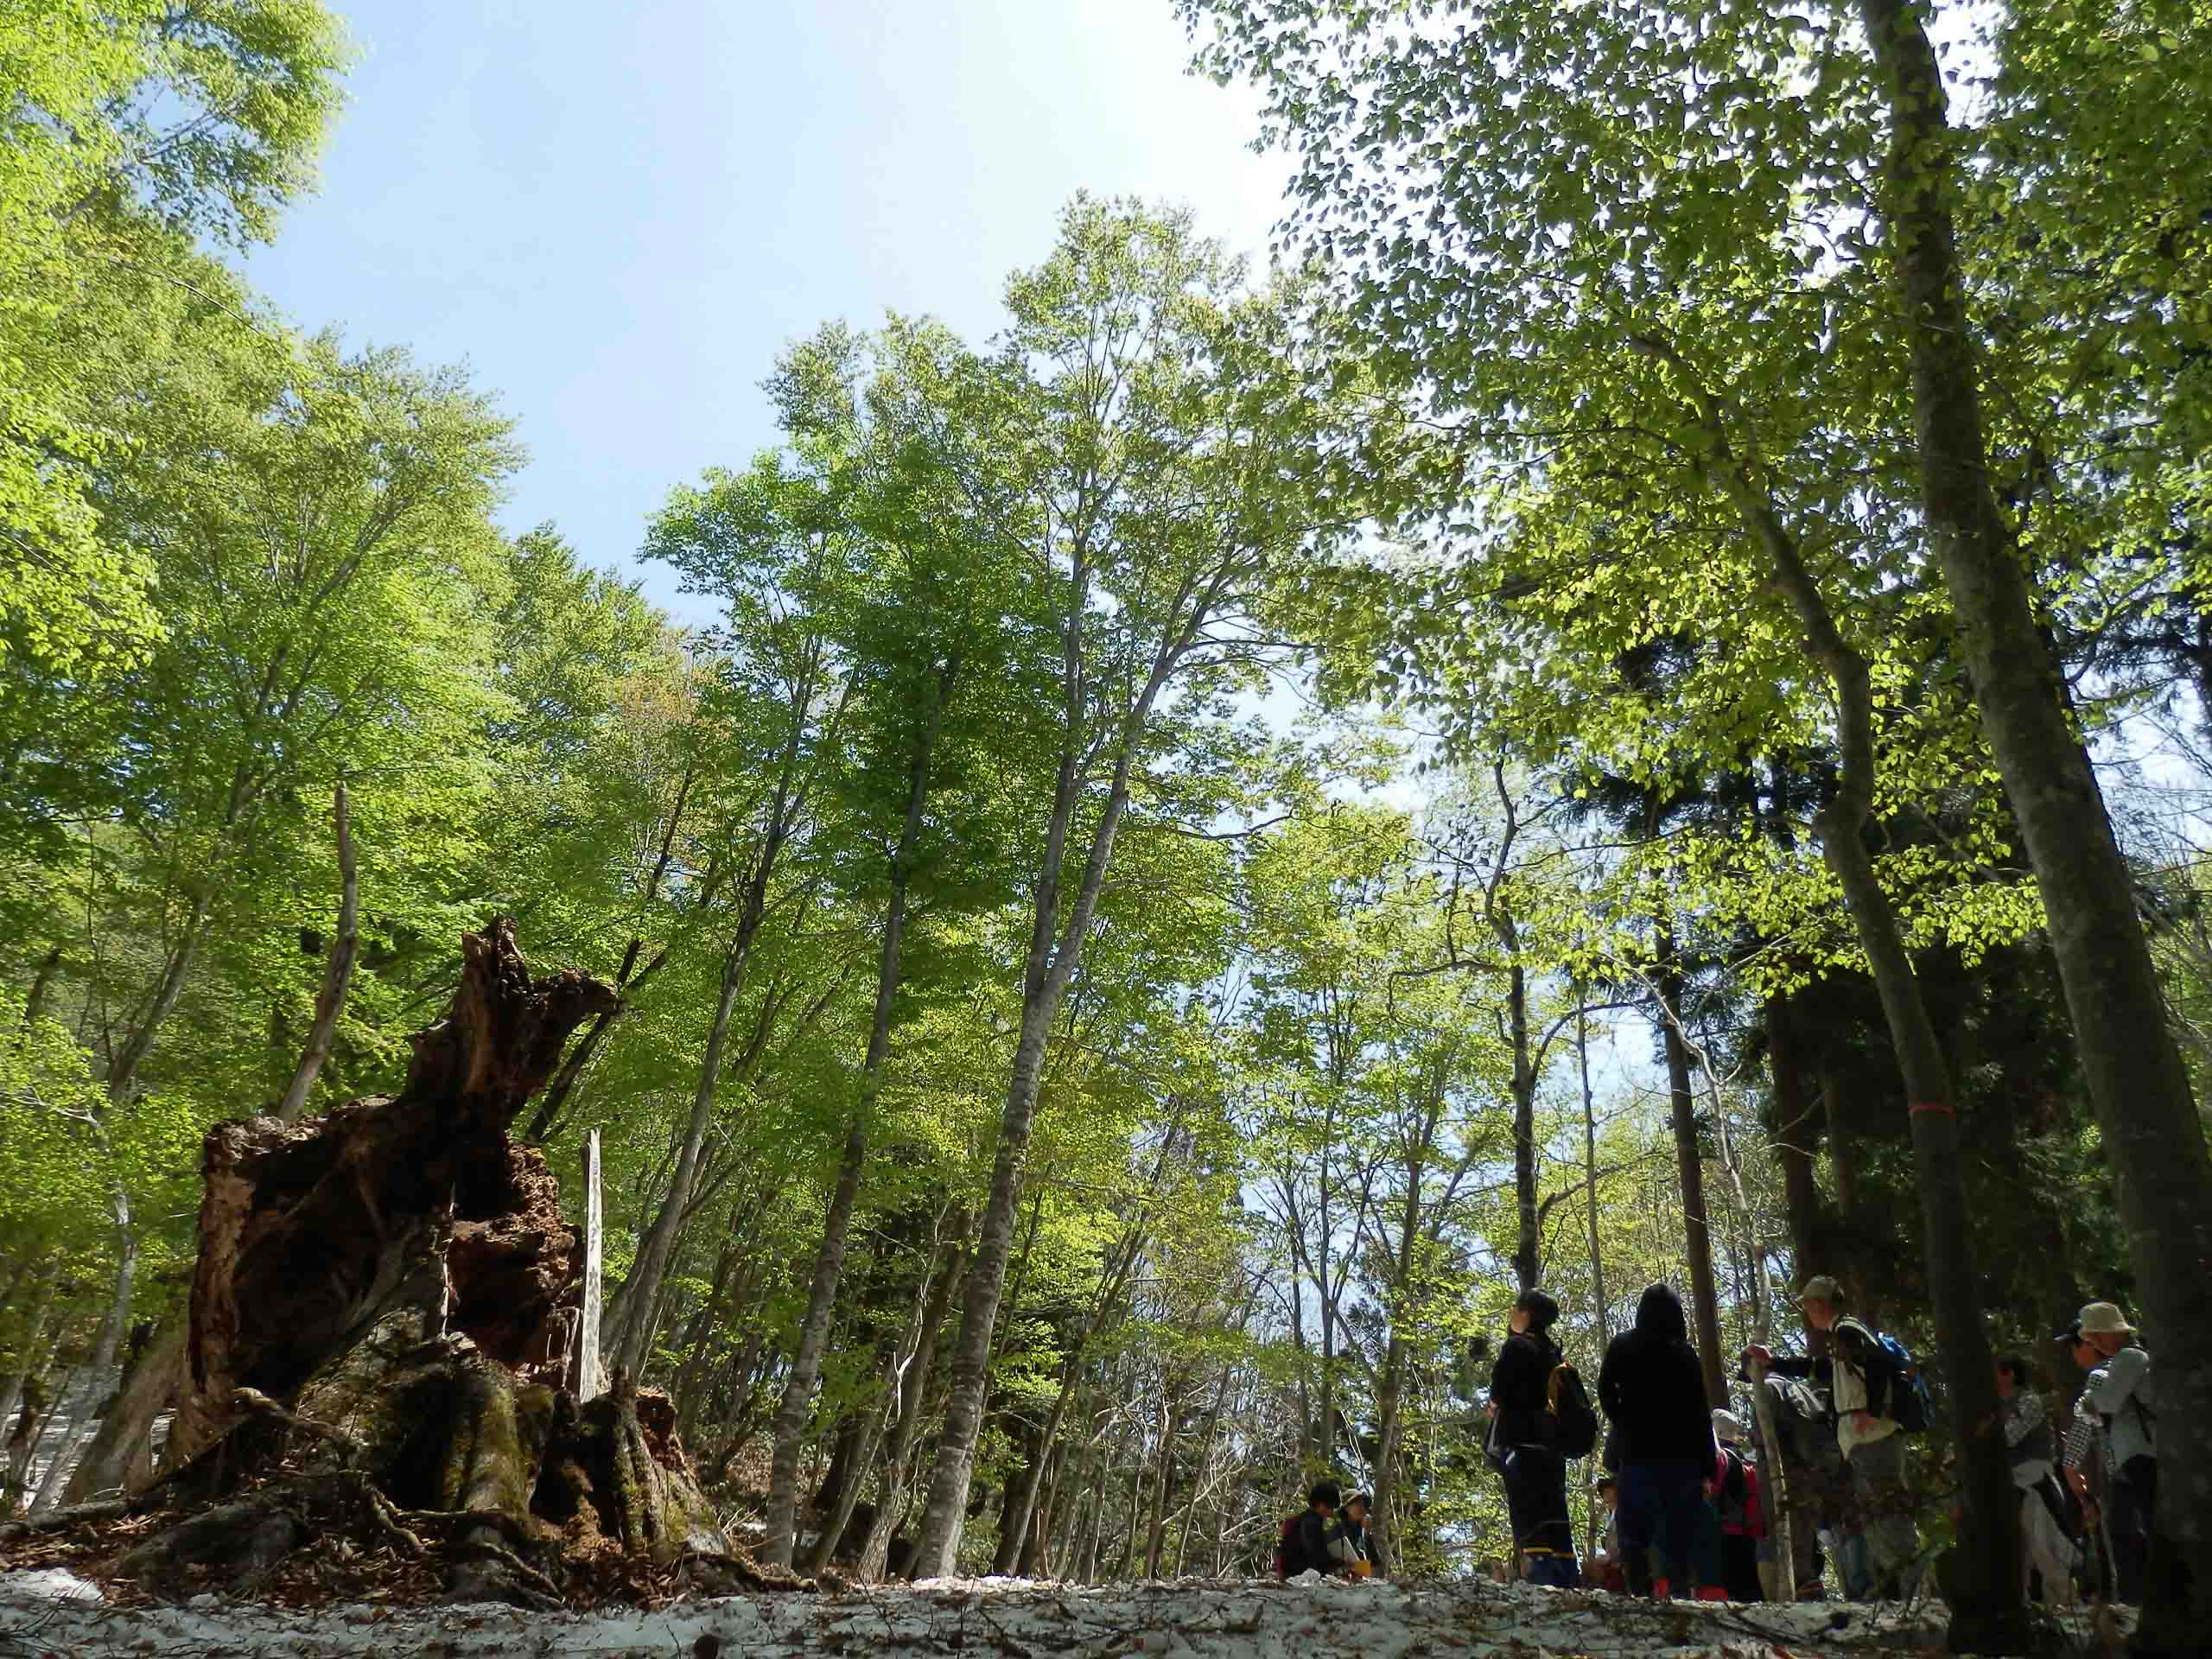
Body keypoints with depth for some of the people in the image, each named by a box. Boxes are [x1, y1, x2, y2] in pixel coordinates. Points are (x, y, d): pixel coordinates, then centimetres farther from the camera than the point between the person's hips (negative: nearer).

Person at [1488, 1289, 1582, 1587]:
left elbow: (1499, 1391, -13)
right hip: (1552, 1442, 8)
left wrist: (1496, 1404, 10)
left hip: (1522, 1442, -8)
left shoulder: (1517, 1346, -5)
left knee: (1530, 1517, -13)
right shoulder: (1552, 1352, 20)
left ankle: (1543, 1579, -23)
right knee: (1554, 1517, 9)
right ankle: (1569, 1583, 8)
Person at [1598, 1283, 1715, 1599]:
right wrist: (1707, 1468, 4)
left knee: (1635, 1535, 1)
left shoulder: (1622, 1346, 4)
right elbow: (1700, 1414, 1)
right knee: (1679, 1537, 6)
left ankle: (1641, 1593, -15)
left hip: (1640, 1454, -1)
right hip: (1683, 1456, 1)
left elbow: (1606, 1390, -1)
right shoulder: (1685, 1352, 3)